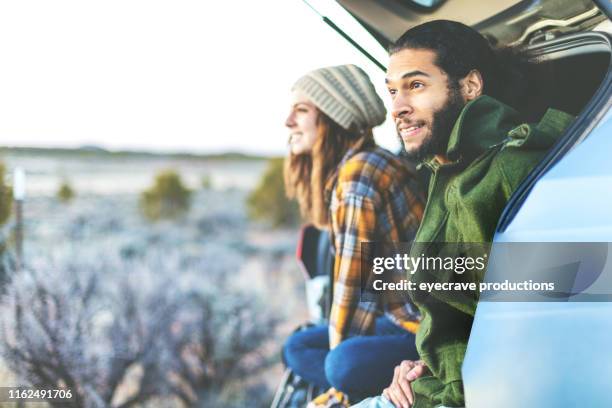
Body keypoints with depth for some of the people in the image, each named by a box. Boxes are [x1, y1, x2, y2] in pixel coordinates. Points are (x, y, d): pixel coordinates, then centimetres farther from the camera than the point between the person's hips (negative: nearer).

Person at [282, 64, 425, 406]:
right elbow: (367, 280, 8)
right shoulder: (340, 172, 9)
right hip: (403, 321, 10)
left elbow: (353, 279, -18)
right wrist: (339, 348, 2)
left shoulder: (359, 172, -20)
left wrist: (338, 354, -9)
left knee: (345, 363, -32)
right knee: (297, 348, 14)